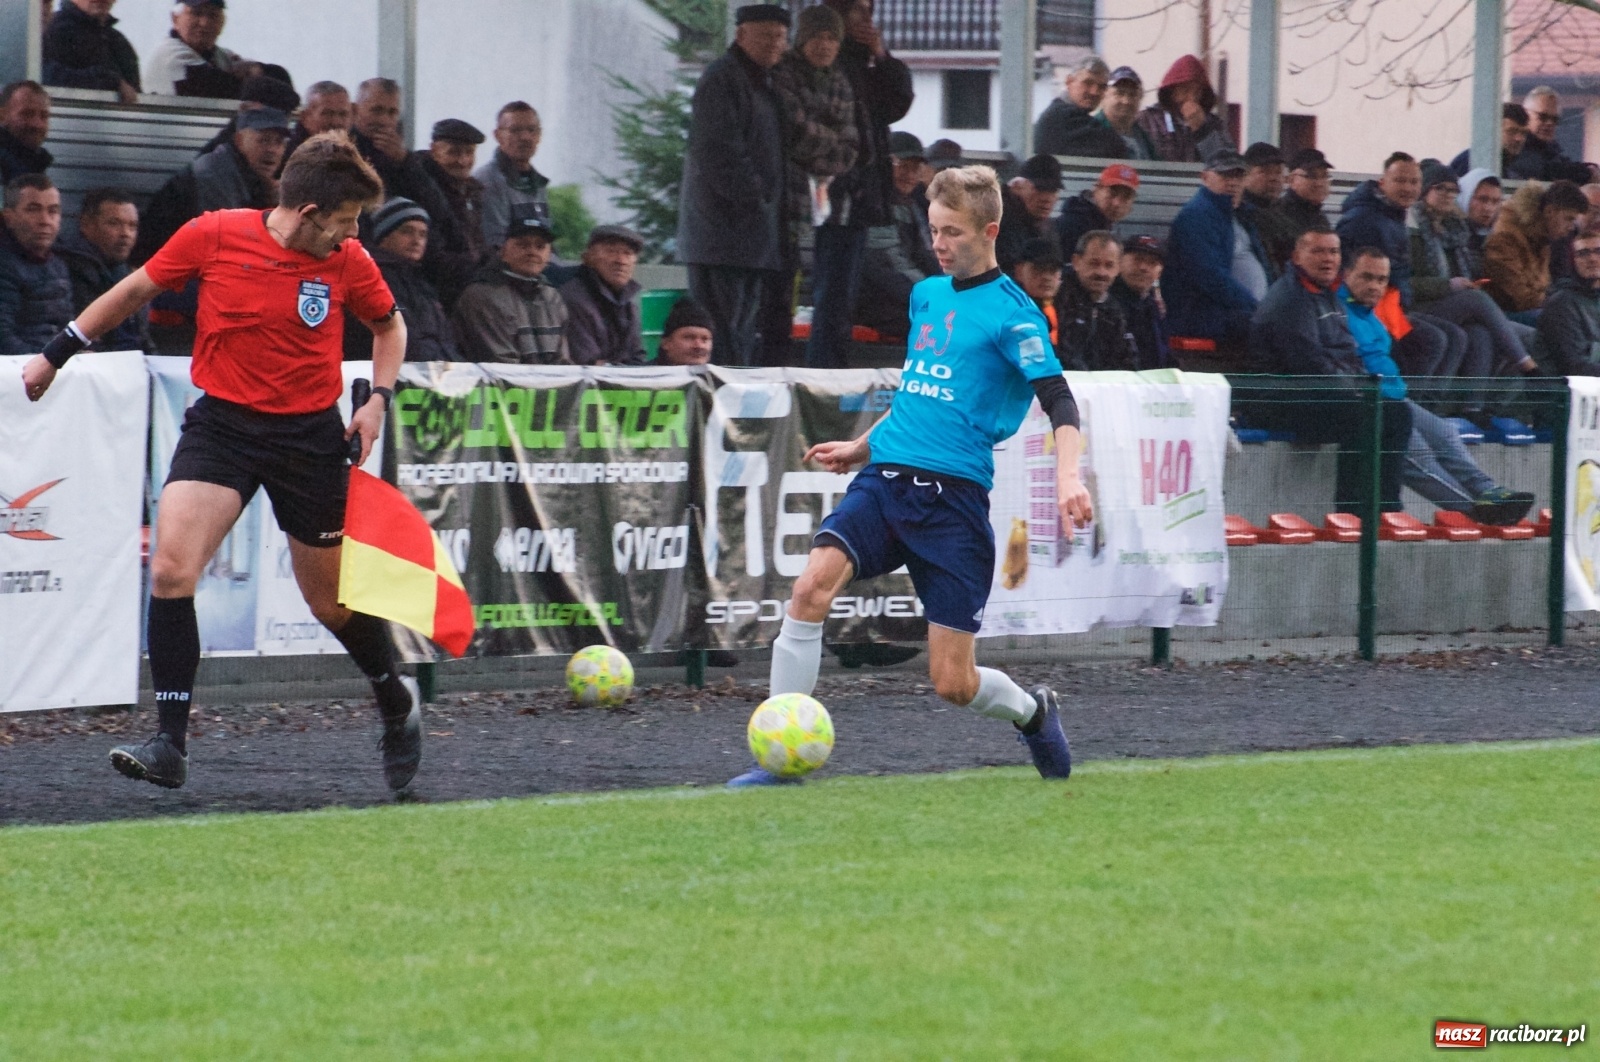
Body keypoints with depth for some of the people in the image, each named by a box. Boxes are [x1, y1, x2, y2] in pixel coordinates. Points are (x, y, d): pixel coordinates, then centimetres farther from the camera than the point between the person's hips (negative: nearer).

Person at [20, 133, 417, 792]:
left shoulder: (348, 264, -5)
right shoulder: (214, 236, -10)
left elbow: (388, 325, 15)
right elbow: (136, 290, 5)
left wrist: (378, 399, -1)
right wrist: (56, 354, 8)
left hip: (310, 435, 0)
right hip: (221, 422, 0)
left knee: (332, 599, 9)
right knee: (171, 567, -20)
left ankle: (396, 701, 39)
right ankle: (170, 744, -16)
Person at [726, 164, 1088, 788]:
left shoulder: (1012, 312, -4)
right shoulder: (926, 294, 16)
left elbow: (1059, 401, -14)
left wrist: (1067, 476, -30)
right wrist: (863, 447, 32)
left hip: (955, 497, -5)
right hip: (886, 478, 5)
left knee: (953, 683, -3)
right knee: (813, 585, -24)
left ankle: (1032, 712, 33)